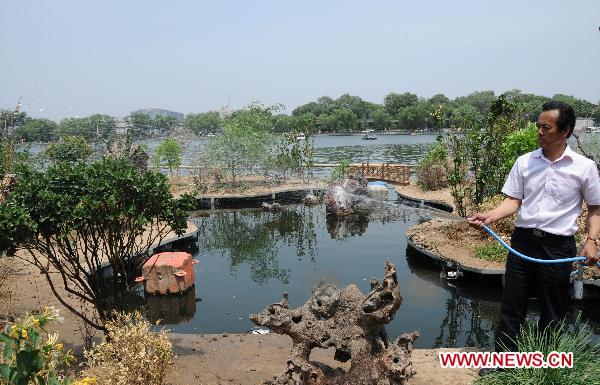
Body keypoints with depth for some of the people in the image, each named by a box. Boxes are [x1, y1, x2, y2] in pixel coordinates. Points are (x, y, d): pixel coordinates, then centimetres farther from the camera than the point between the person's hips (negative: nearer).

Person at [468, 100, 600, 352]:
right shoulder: (524, 162, 3)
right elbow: (514, 201, 2)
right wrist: (490, 216, -14)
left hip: (558, 246, -2)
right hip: (523, 240, 2)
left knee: (553, 312, 12)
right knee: (511, 306, 8)